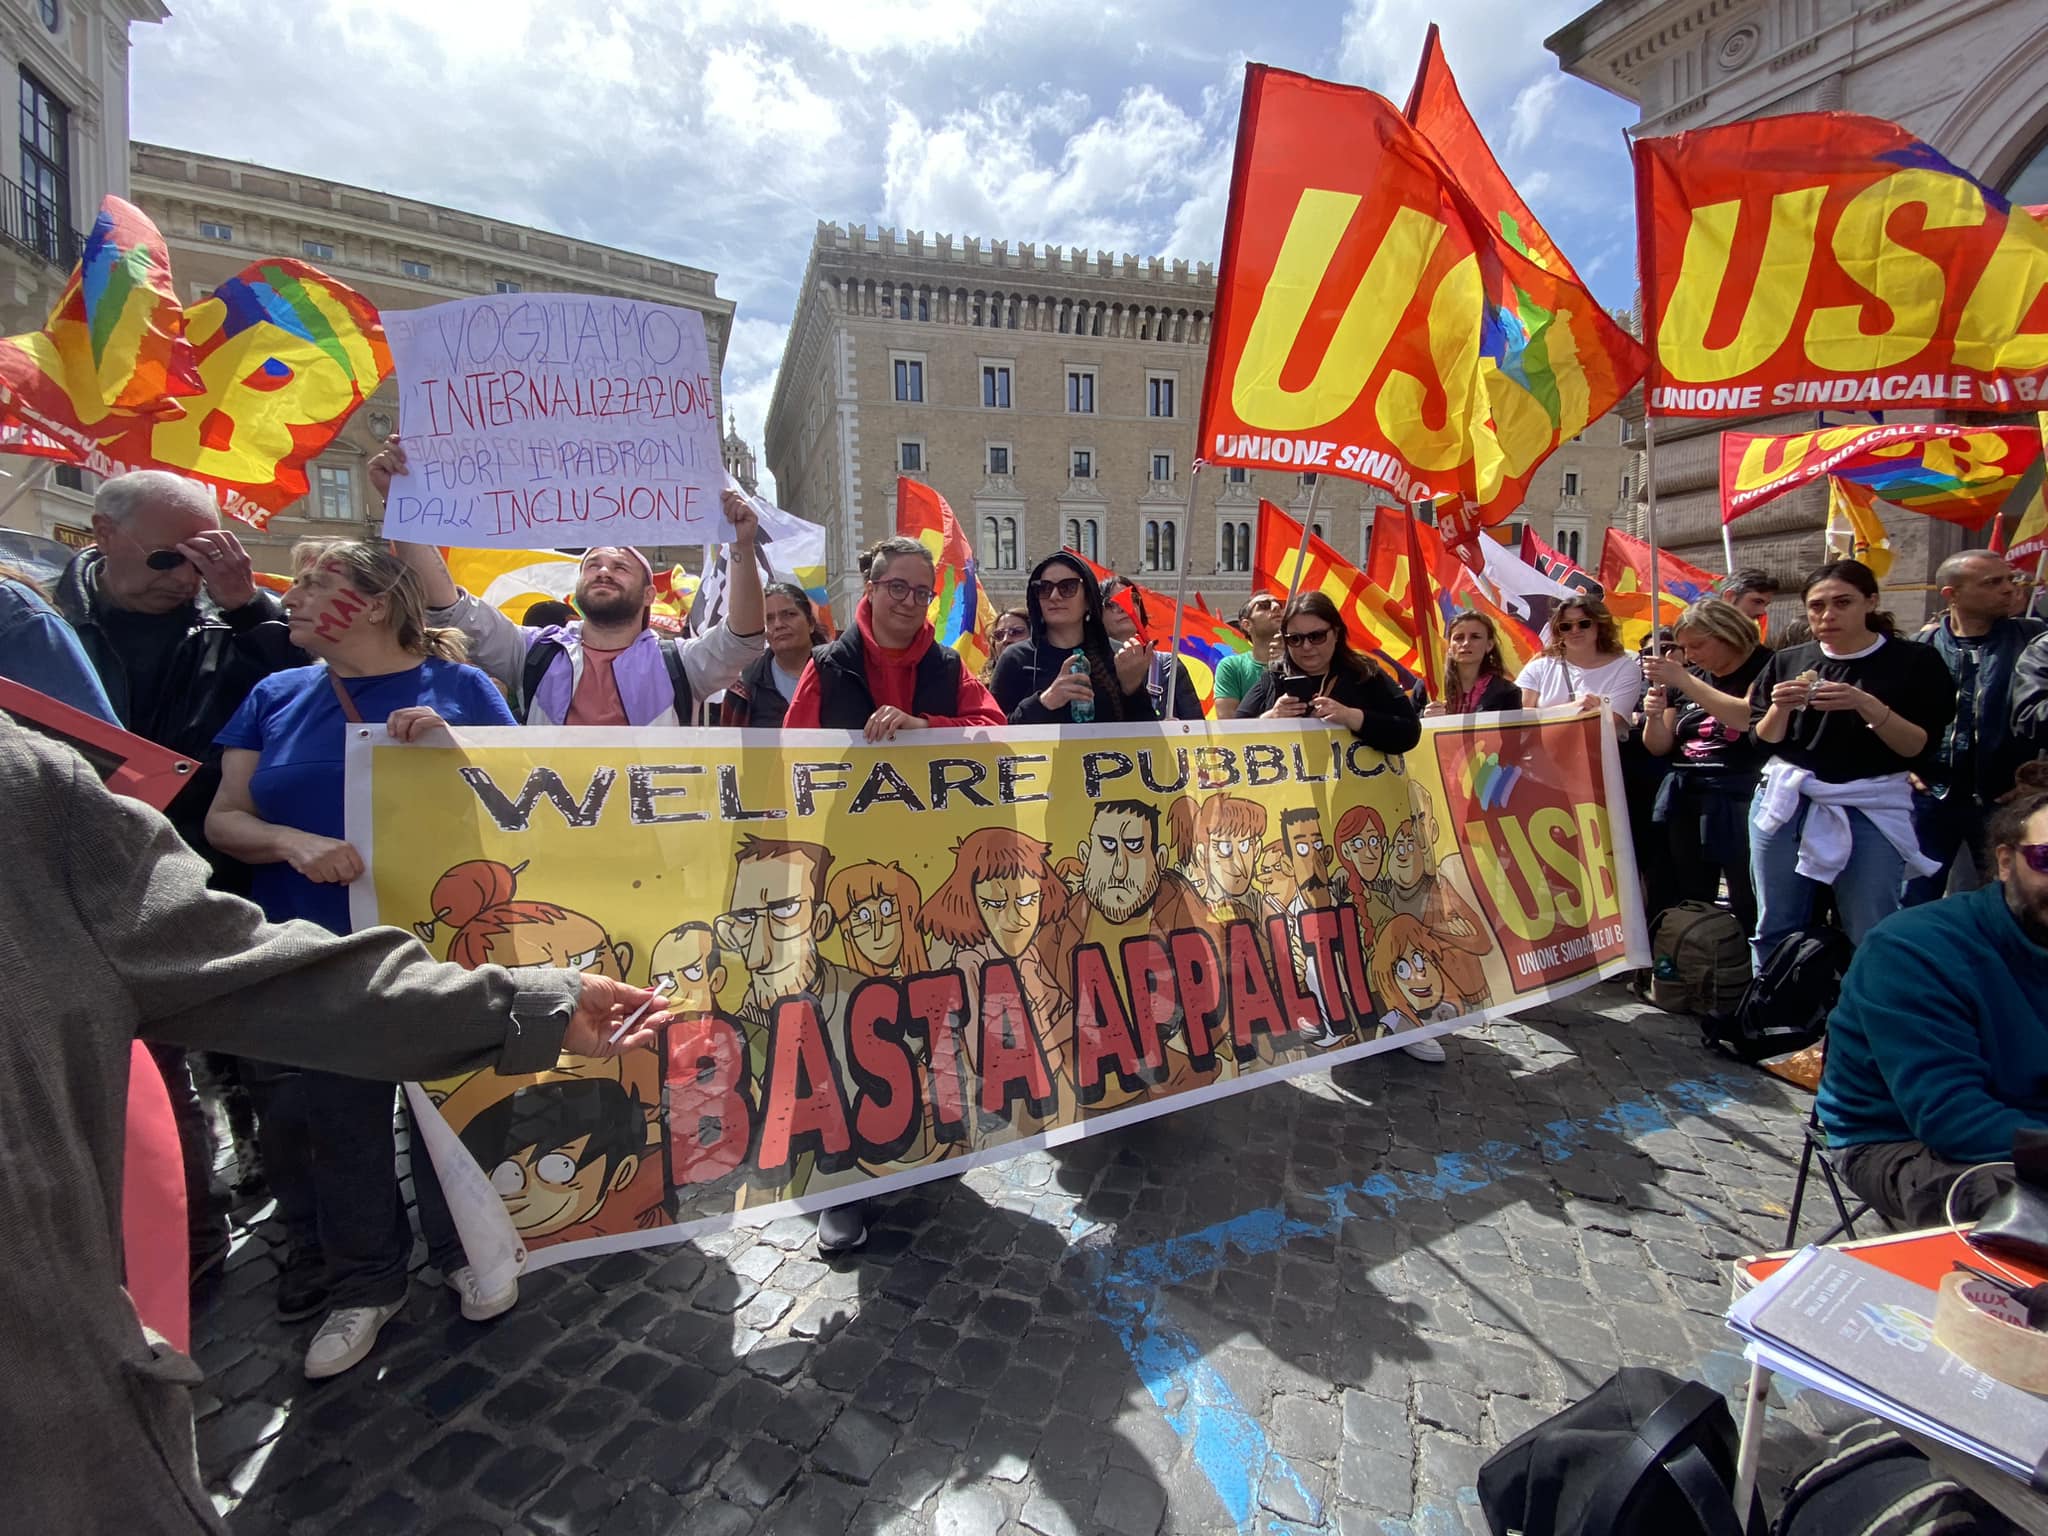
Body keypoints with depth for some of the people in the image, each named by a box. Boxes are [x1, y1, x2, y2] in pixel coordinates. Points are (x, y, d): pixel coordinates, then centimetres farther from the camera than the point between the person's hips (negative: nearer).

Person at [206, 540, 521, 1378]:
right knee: (334, 1123, 14)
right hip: (317, 956, 3)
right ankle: (361, 1281, 36)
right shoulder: (276, 696, 6)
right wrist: (293, 841, -17)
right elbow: (223, 819, 4)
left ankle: (463, 1246, 36)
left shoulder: (457, 686, -2)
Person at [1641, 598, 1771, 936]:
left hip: (1739, 802, -6)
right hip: (1685, 800, 6)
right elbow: (1660, 747, 16)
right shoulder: (1687, 674, 15)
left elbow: (1749, 718, -21)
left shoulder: (1763, 668, -2)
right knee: (1689, 905, 9)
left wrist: (1684, 680, -20)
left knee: (1749, 906, -6)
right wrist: (1653, 715, -5)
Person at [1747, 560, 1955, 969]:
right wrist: (1781, 707, -12)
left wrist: (1866, 705, -20)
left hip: (1872, 808, -2)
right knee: (1776, 928, 5)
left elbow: (1919, 746, -5)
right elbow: (1763, 739, 8)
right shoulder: (1788, 661, 9)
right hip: (1785, 800, 2)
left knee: (1871, 938, -7)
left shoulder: (1914, 661, 2)